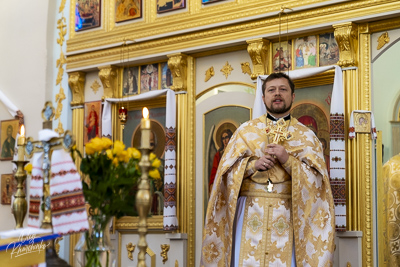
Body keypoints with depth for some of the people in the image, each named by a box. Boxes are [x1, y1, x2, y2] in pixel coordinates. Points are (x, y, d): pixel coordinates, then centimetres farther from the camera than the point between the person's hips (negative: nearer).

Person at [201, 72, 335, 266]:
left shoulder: (306, 136, 9)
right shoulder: (246, 130, 11)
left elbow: (317, 179, 1)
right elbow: (227, 171, 5)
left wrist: (288, 160, -13)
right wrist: (254, 165, -12)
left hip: (289, 217, 0)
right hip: (250, 214, 0)